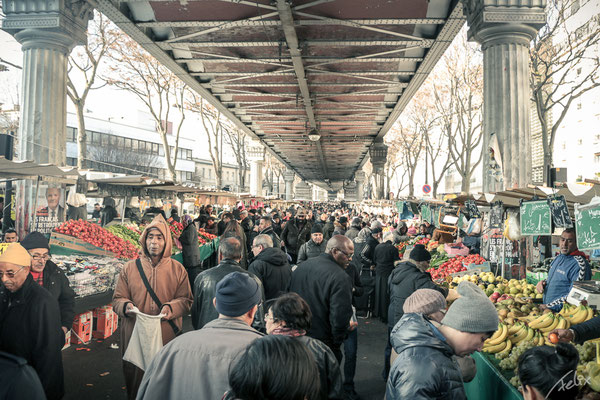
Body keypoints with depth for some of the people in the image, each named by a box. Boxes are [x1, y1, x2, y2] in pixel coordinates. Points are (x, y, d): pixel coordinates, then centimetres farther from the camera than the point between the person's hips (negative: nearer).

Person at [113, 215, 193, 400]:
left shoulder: (177, 269, 2)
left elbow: (186, 300, 4)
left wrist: (171, 307, -16)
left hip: (166, 337, 0)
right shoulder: (130, 268, 5)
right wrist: (126, 306, -15)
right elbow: (117, 299, 7)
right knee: (134, 376, 11)